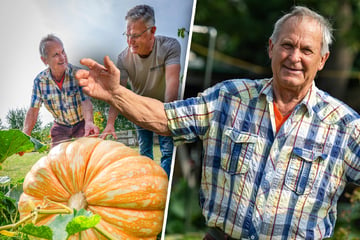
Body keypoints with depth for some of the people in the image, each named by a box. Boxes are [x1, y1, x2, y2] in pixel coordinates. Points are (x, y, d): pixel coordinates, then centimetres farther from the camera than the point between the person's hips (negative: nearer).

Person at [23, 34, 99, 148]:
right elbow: (33, 110, -9)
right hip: (60, 127, 2)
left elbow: (85, 101, -27)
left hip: (81, 124, -2)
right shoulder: (39, 80, -11)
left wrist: (89, 122, -48)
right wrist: (25, 135, -24)